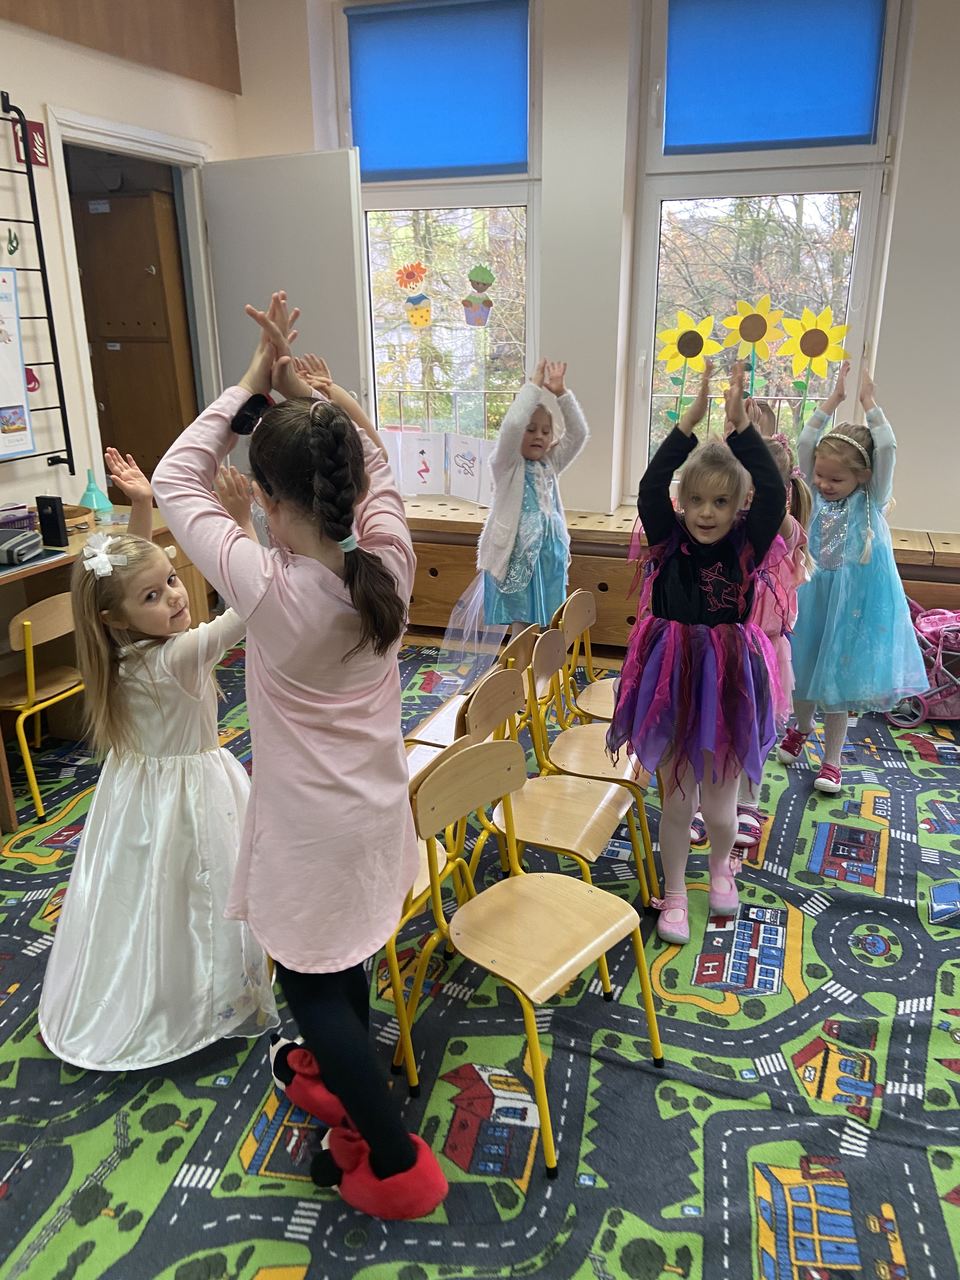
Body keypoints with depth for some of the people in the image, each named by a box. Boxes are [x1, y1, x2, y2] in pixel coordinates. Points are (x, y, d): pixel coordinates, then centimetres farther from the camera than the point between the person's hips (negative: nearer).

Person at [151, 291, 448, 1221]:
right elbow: (371, 462, 4)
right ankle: (337, 1076, 53)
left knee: (310, 982, 14)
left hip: (312, 824, -6)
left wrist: (254, 386, -13)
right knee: (342, 959, 28)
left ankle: (395, 1164, 25)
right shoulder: (389, 562, -14)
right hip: (377, 807, 6)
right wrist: (304, 392, -5)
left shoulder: (270, 589, -28)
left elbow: (176, 480, -15)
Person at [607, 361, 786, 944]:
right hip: (674, 680, 0)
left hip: (730, 683, 0)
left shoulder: (747, 546, -7)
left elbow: (773, 493, -22)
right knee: (677, 801, 12)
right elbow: (650, 487, -21)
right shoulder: (669, 541, -6)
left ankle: (721, 867, 47)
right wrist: (690, 420, -26)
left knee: (720, 806, 13)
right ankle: (675, 894, 34)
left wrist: (742, 423, -27)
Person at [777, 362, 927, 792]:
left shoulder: (871, 500, -6)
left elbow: (887, 448, -17)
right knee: (804, 665, 14)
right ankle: (801, 728, 40)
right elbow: (805, 442, -6)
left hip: (855, 600, -3)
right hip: (813, 592, 3)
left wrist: (868, 402, -12)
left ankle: (831, 760, 15)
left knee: (839, 677, 3)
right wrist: (833, 400, -6)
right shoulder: (818, 493, 0)